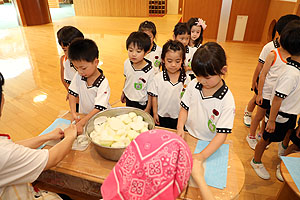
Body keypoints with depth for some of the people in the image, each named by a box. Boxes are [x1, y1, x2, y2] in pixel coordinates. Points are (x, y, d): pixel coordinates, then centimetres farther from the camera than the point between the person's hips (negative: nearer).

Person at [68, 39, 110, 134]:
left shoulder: (103, 83, -23)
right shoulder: (78, 76, -5)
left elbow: (98, 109, -25)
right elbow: (72, 93, 3)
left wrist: (81, 123, -30)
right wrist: (73, 113, -11)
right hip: (83, 115, 6)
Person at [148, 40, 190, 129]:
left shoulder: (186, 79, -12)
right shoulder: (158, 78, -13)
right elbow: (154, 96, -4)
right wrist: (155, 113, -1)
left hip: (179, 118, 0)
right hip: (161, 116, 0)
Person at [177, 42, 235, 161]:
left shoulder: (227, 100, -20)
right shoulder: (193, 85, -8)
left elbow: (222, 134, -19)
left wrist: (202, 155, -28)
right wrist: (180, 127, -15)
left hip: (209, 144, -2)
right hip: (188, 137, 3)